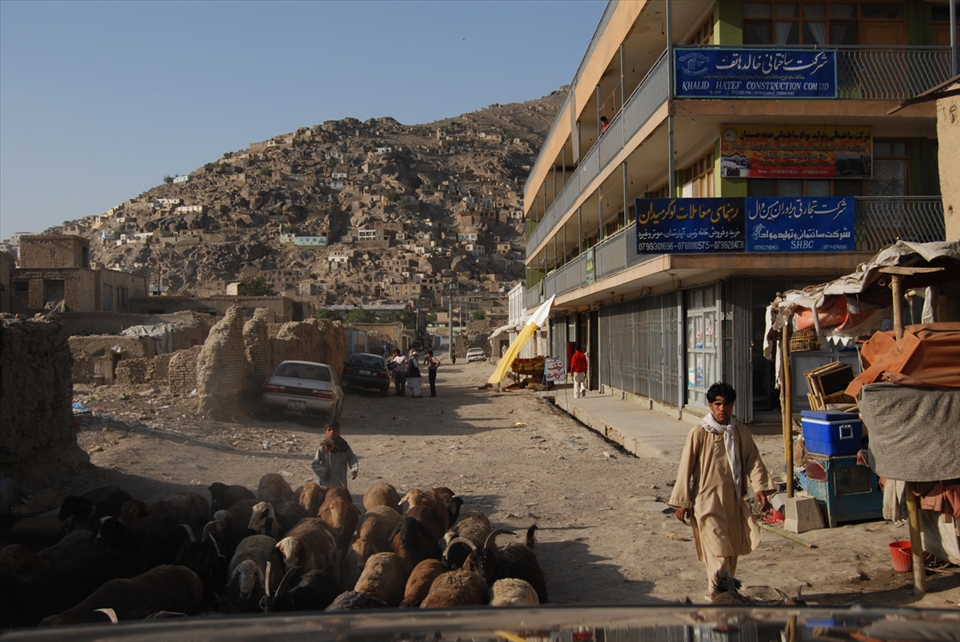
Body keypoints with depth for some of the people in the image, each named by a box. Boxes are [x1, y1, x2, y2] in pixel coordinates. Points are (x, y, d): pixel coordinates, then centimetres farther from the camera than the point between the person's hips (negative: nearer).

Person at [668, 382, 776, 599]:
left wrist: (761, 488, -14)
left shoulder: (740, 431, 2)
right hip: (708, 501, -5)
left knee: (732, 549, 13)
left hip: (734, 500, 5)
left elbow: (753, 460, 2)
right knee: (718, 550, -9)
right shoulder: (699, 433, -11)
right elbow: (686, 468, -7)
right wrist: (682, 501, -6)